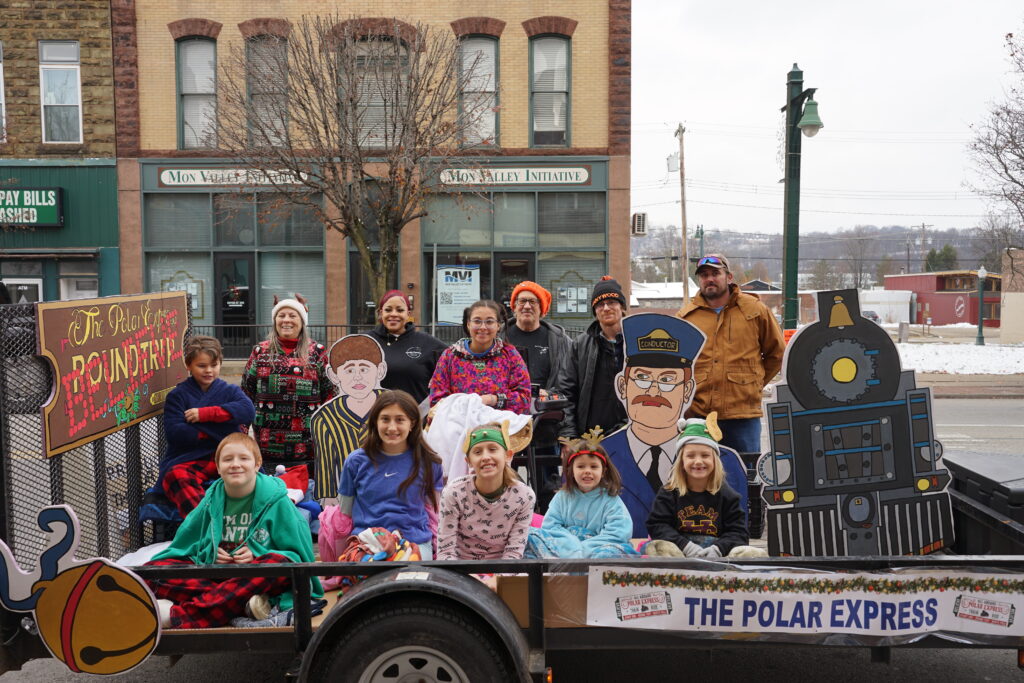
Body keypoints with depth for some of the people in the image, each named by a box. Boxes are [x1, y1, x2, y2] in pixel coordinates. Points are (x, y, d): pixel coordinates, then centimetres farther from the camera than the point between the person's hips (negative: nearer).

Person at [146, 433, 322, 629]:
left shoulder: (276, 500, 0)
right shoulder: (212, 500, 11)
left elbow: (300, 556, -1)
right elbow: (185, 546, 19)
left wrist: (257, 556, -15)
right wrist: (209, 554, -3)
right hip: (212, 577, 4)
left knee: (280, 562, -36)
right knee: (153, 568, -16)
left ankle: (177, 615, -39)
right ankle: (244, 604, -31)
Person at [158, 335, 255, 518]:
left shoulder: (229, 391, 17)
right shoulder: (178, 395, 12)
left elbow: (248, 410, -6)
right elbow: (173, 433, -3)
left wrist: (205, 414, -10)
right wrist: (217, 430, -6)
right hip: (187, 460, -1)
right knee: (175, 475, -35)